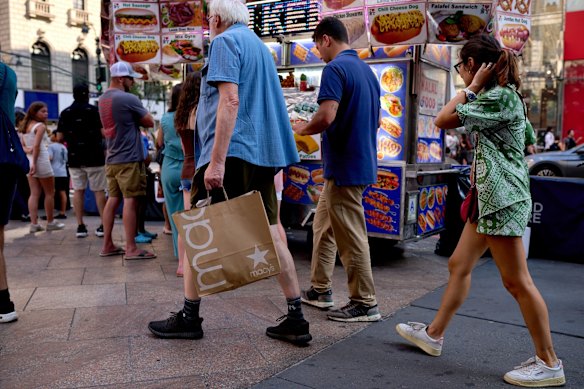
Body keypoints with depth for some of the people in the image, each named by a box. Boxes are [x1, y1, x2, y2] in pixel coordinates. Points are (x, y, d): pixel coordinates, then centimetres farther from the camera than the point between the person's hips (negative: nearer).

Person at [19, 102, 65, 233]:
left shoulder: (26, 126, 15)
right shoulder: (40, 126, -10)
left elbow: (23, 145, 13)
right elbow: (36, 145, -19)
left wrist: (27, 151, -6)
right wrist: (34, 163, -20)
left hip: (28, 161, 7)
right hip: (41, 161, -7)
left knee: (34, 194, 5)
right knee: (49, 193, 5)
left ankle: (34, 223, 1)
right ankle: (50, 222, 11)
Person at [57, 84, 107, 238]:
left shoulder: (65, 113, 5)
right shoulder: (94, 110, -6)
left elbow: (60, 137, 4)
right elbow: (104, 133, -12)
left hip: (74, 158, 3)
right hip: (94, 157, -3)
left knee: (78, 191, 7)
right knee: (99, 190, 3)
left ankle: (80, 226, 6)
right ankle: (102, 225, 3)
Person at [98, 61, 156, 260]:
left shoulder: (102, 99, 14)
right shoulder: (128, 99, -12)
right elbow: (150, 122, -5)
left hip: (111, 159, 8)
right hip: (129, 158, -8)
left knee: (113, 199, 10)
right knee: (130, 200, -6)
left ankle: (107, 245, 15)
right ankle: (131, 249, -5)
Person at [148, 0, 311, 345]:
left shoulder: (225, 41, -3)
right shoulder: (260, 46, 23)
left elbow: (230, 100, -17)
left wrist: (217, 161, -22)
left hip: (232, 152, -8)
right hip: (264, 153, 8)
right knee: (270, 234, 7)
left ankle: (190, 318, 12)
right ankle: (296, 320, 9)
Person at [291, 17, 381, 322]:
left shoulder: (335, 68, -13)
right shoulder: (367, 71, 15)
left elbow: (326, 116, -24)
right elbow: (376, 121, 19)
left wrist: (302, 129, -5)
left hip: (344, 167, -10)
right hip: (362, 162, 10)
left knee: (350, 237, -1)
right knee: (323, 226, 18)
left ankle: (365, 303, 9)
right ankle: (320, 290, 26)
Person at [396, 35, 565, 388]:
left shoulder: (498, 97, -14)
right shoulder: (505, 96, 17)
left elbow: (443, 120, -19)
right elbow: (529, 140, 24)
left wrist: (472, 86, -10)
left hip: (502, 197, -11)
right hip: (491, 196, 11)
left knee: (517, 281, -4)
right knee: (459, 265, 14)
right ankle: (434, 334, 25)